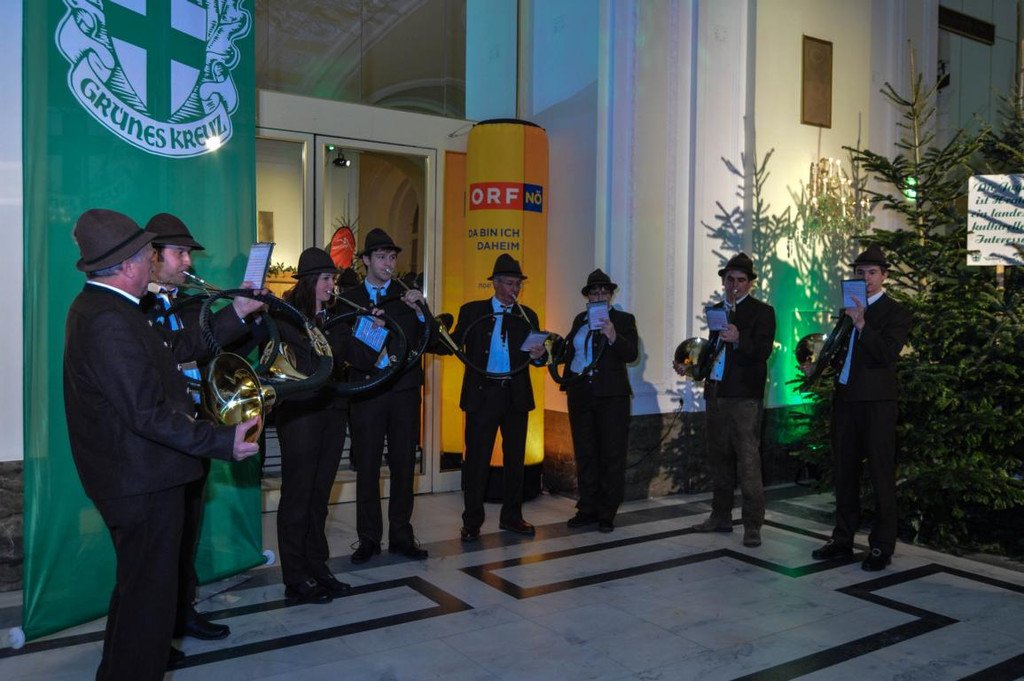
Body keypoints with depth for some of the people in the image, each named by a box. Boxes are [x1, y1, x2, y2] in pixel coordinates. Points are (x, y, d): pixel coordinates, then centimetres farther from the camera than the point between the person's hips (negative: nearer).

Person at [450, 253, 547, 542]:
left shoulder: (527, 315, 10)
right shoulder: (472, 311, 4)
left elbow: (535, 355, 8)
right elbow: (455, 344, -4)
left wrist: (538, 355, -15)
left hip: (516, 395, 3)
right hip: (482, 393, -3)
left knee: (515, 457, 11)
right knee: (477, 458, 1)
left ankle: (511, 517, 24)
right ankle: (472, 521, 12)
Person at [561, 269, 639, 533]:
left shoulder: (624, 319, -1)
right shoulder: (580, 320, 13)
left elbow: (632, 354, -14)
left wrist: (614, 337, -29)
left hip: (611, 395, -4)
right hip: (580, 393, 5)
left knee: (612, 456, 0)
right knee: (585, 454, 10)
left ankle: (607, 513, 8)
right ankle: (587, 509, 19)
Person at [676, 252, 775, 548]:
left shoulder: (762, 311, -3)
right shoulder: (716, 310, 16)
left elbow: (764, 351, -15)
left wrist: (739, 339, -31)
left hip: (744, 396, -7)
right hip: (715, 393, 7)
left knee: (747, 461, -7)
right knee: (719, 458, 13)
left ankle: (752, 526, 0)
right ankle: (721, 517, 24)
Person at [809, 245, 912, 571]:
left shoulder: (896, 313, -3)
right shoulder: (848, 309, 16)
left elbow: (887, 354, -17)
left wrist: (861, 324, -23)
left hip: (876, 402, -6)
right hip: (845, 399, 7)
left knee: (881, 476, -1)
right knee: (845, 474, 13)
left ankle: (882, 547, 8)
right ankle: (843, 539, 22)